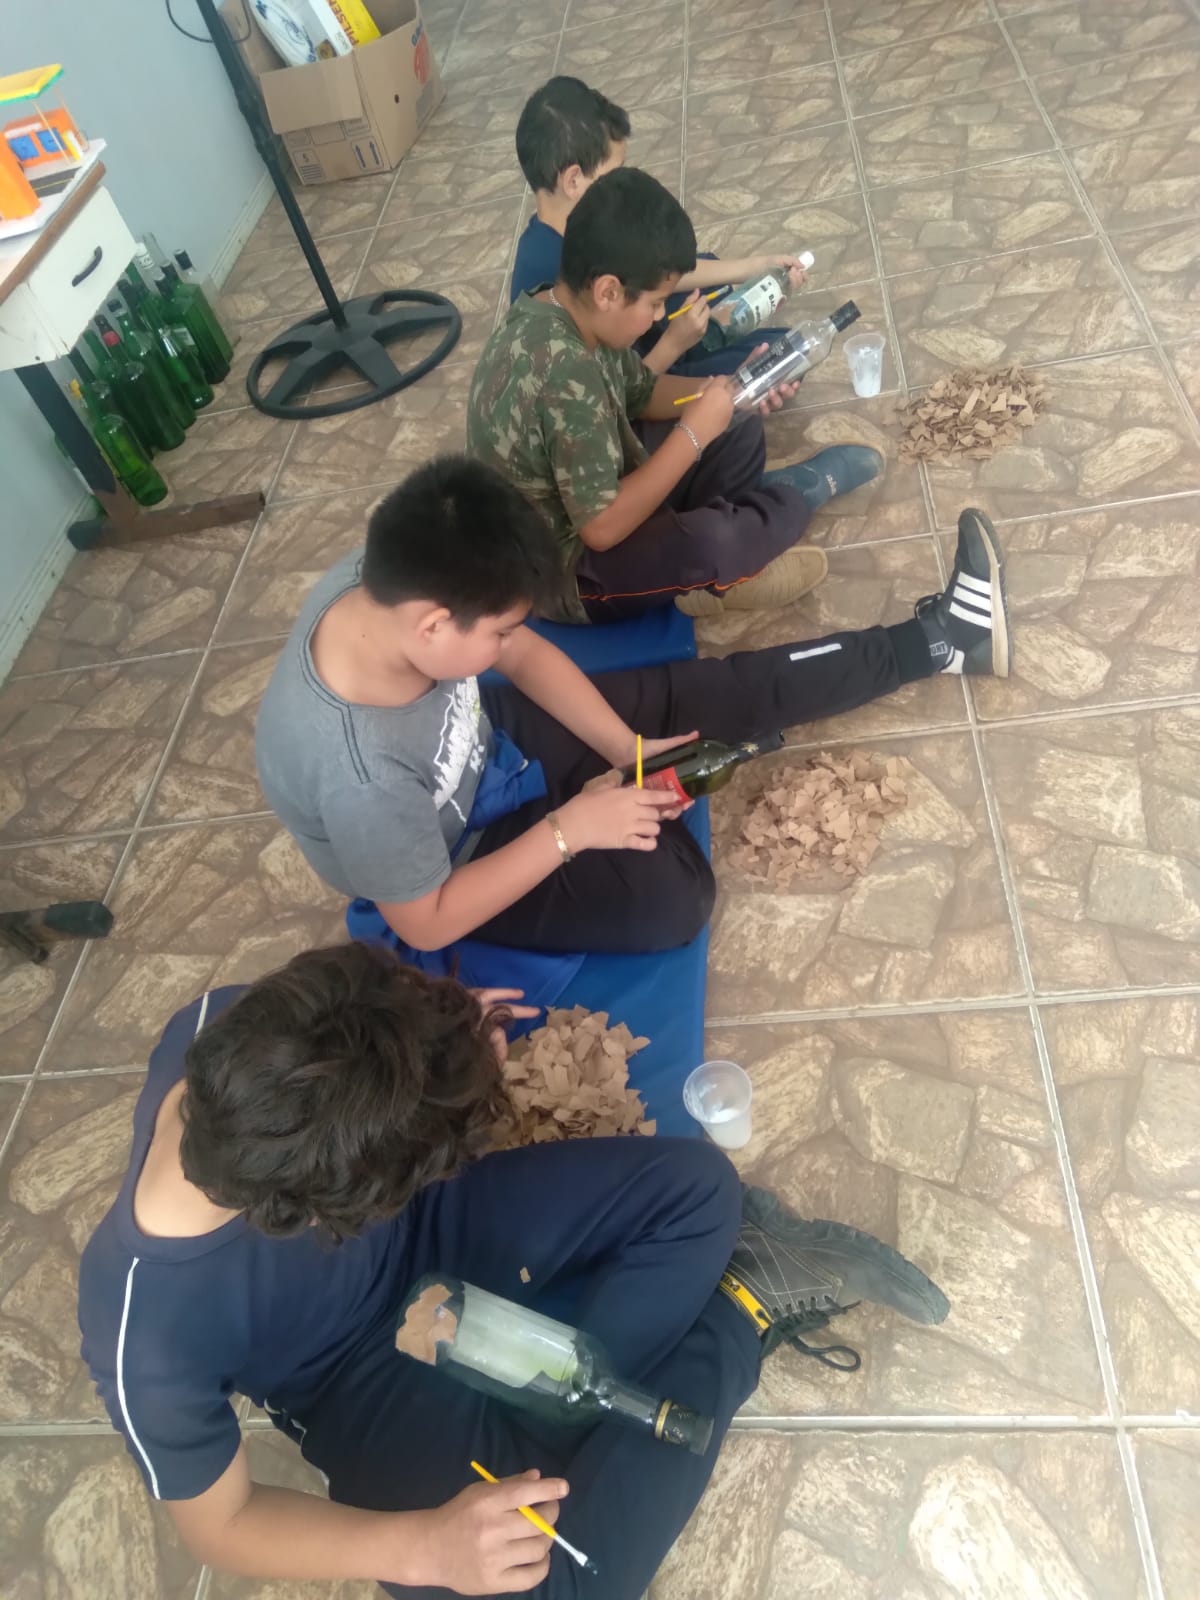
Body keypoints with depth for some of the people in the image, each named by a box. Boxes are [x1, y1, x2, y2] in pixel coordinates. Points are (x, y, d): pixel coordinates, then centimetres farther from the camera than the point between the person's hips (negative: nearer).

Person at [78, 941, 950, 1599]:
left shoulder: (221, 1022, -28)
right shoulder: (148, 1339, -35)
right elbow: (220, 1525, -15)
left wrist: (443, 1045, -16)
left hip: (427, 1223, 3)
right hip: (362, 1376, -2)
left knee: (696, 1185, -16)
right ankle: (742, 1309, -7)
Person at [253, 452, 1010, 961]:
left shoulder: (387, 580, -23)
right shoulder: (358, 774, -42)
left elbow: (525, 655, -6)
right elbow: (426, 924, -26)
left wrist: (622, 748, -14)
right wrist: (569, 829, -26)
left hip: (487, 740, 6)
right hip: (464, 856, -5)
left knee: (726, 689, 0)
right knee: (674, 895, -22)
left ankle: (935, 639, 12)